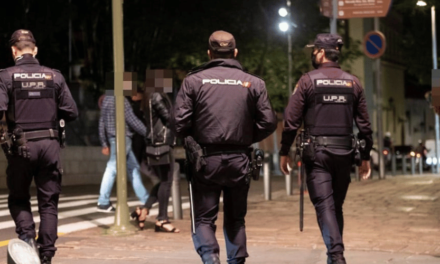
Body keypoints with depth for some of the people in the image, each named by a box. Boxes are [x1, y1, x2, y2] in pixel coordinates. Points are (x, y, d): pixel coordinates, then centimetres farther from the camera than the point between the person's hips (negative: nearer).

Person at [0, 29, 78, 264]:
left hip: (21, 146, -2)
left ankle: (27, 236, -7)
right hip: (49, 144, 2)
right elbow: (71, 113, 2)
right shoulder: (54, 76, 3)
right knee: (49, 202, 9)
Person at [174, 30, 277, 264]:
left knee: (204, 218, 5)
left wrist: (194, 140, 11)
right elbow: (268, 123, -1)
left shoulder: (194, 80, -1)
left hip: (205, 159, -2)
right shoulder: (252, 83, 3)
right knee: (235, 219, 16)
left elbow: (180, 122, -8)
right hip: (239, 160, 2)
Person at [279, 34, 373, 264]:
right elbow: (364, 124, 7)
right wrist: (365, 156, 13)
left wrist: (284, 152, 2)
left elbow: (291, 120, -6)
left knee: (324, 205, -7)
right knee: (336, 206, 15)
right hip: (344, 152, 4)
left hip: (317, 152, -4)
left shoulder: (308, 81, -2)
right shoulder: (353, 82, 7)